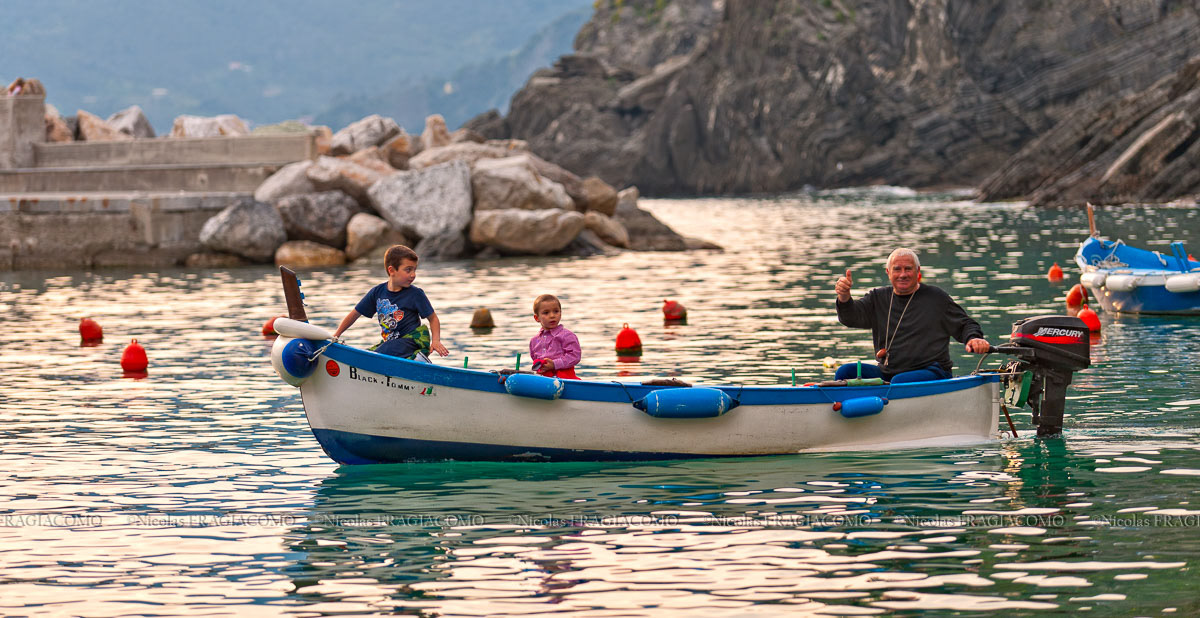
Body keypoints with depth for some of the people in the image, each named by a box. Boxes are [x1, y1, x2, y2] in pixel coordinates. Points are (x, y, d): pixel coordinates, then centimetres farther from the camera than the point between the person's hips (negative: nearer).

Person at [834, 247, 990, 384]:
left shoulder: (936, 298, 3)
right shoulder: (878, 298, 13)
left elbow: (965, 325, 6)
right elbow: (851, 318, -1)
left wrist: (974, 339, -18)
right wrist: (844, 297, -24)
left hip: (931, 372, -4)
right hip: (887, 373, 4)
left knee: (900, 382, -36)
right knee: (846, 371, -14)